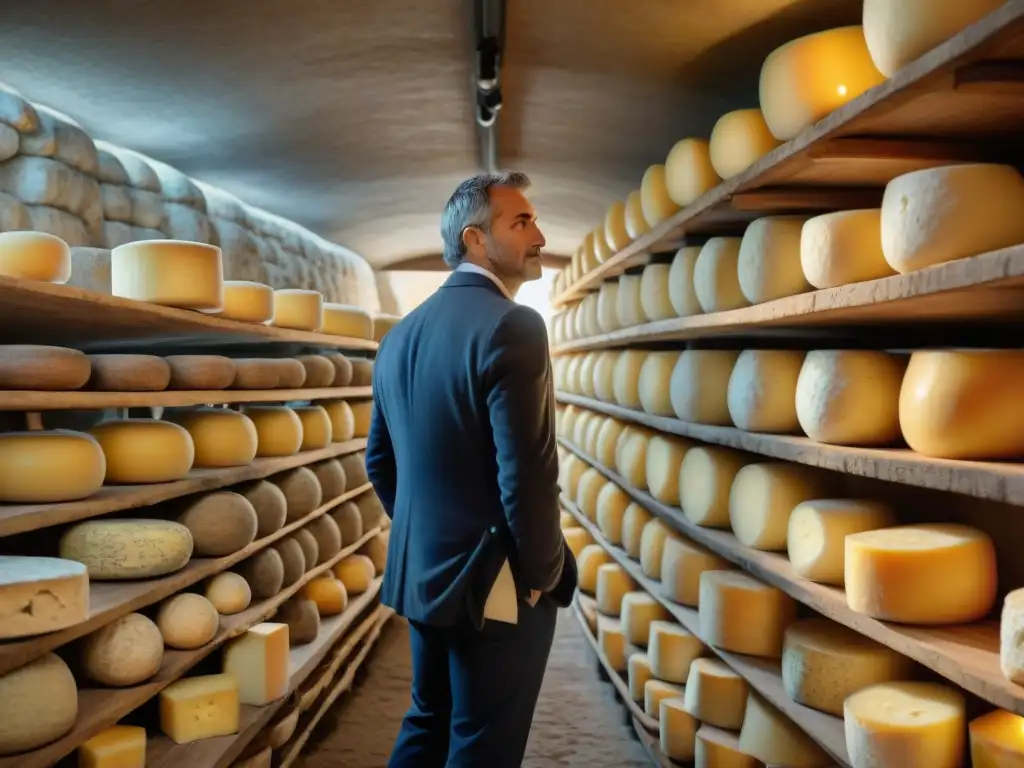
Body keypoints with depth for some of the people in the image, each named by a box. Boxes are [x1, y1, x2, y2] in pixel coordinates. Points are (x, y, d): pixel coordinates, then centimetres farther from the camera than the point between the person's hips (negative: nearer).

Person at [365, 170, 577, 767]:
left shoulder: (401, 334, 7)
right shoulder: (512, 326, -19)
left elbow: (380, 460, 14)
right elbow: (526, 478, -24)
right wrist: (546, 575, -10)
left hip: (420, 575, 8)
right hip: (494, 586, -8)